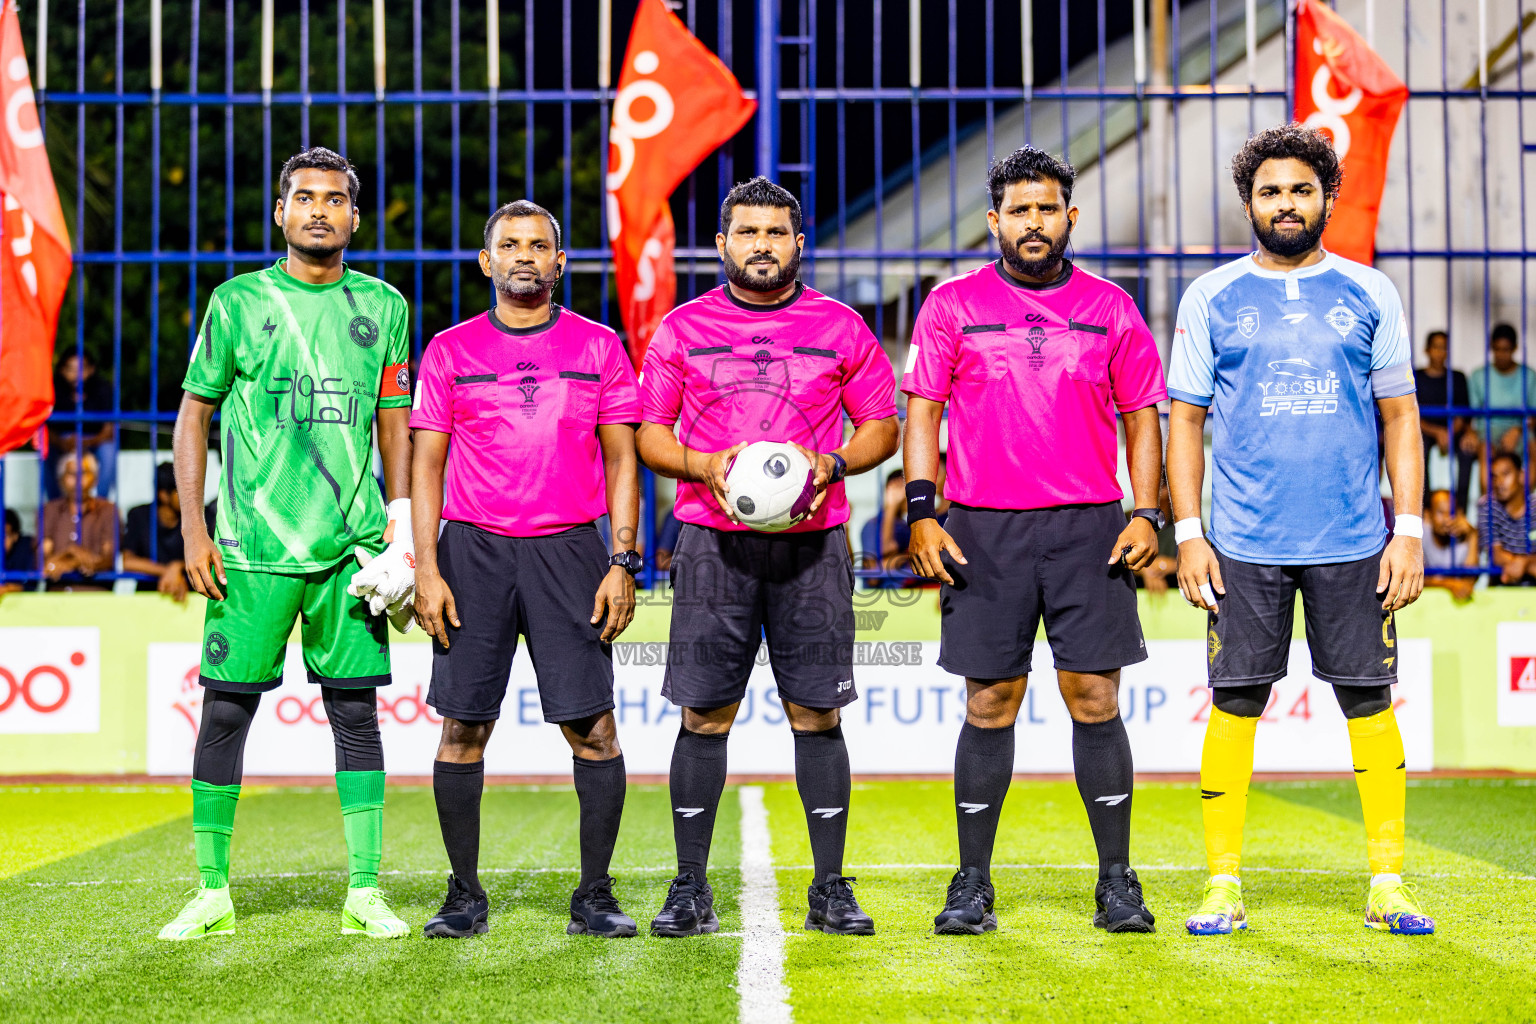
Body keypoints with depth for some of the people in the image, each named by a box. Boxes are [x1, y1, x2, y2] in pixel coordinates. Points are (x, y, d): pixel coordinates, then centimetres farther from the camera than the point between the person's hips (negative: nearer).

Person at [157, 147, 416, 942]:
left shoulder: (381, 306, 10)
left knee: (355, 710, 2)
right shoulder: (238, 301, 4)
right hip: (252, 546, -1)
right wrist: (193, 526, -1)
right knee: (225, 709, 1)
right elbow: (194, 413, 7)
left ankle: (364, 893, 8)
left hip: (351, 545, 2)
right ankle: (212, 892, 11)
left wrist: (402, 517, 5)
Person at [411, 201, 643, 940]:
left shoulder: (598, 347, 8)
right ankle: (464, 897, 12)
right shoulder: (450, 351, 8)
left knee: (592, 727, -5)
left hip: (570, 548, 0)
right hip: (473, 549, 0)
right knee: (462, 726, 0)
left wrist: (623, 562, -1)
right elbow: (427, 462, 8)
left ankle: (594, 897, 5)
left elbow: (621, 462, 8)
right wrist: (426, 568, -1)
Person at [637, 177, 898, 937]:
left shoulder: (840, 327, 8)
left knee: (817, 713, 0)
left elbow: (882, 426, 12)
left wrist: (833, 463, -7)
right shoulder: (684, 328, 8)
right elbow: (649, 433, 9)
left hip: (812, 540, 0)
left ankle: (830, 889, 9)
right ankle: (690, 889, 8)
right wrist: (703, 465, -10)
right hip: (713, 541, 0)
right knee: (704, 714, 0)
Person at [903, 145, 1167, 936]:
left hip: (1089, 528, 1)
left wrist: (1146, 514, 0)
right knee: (989, 705, 2)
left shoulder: (1110, 307, 9)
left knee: (1095, 699, -1)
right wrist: (921, 514, -4)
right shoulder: (953, 304, 6)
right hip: (984, 530, 0)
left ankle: (1117, 883, 8)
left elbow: (1141, 416, 11)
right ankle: (972, 886, 11)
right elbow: (923, 411, 6)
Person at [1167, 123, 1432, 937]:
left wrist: (1409, 529, 0)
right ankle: (1223, 885, 8)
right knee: (1234, 703, 0)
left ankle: (1388, 883, 11)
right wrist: (1187, 533, -1)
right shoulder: (1211, 299, 6)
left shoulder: (1369, 295, 7)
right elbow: (1186, 419, 7)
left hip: (1354, 542, 1)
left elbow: (1400, 417, 8)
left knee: (1369, 703, 2)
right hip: (1243, 544, 0)